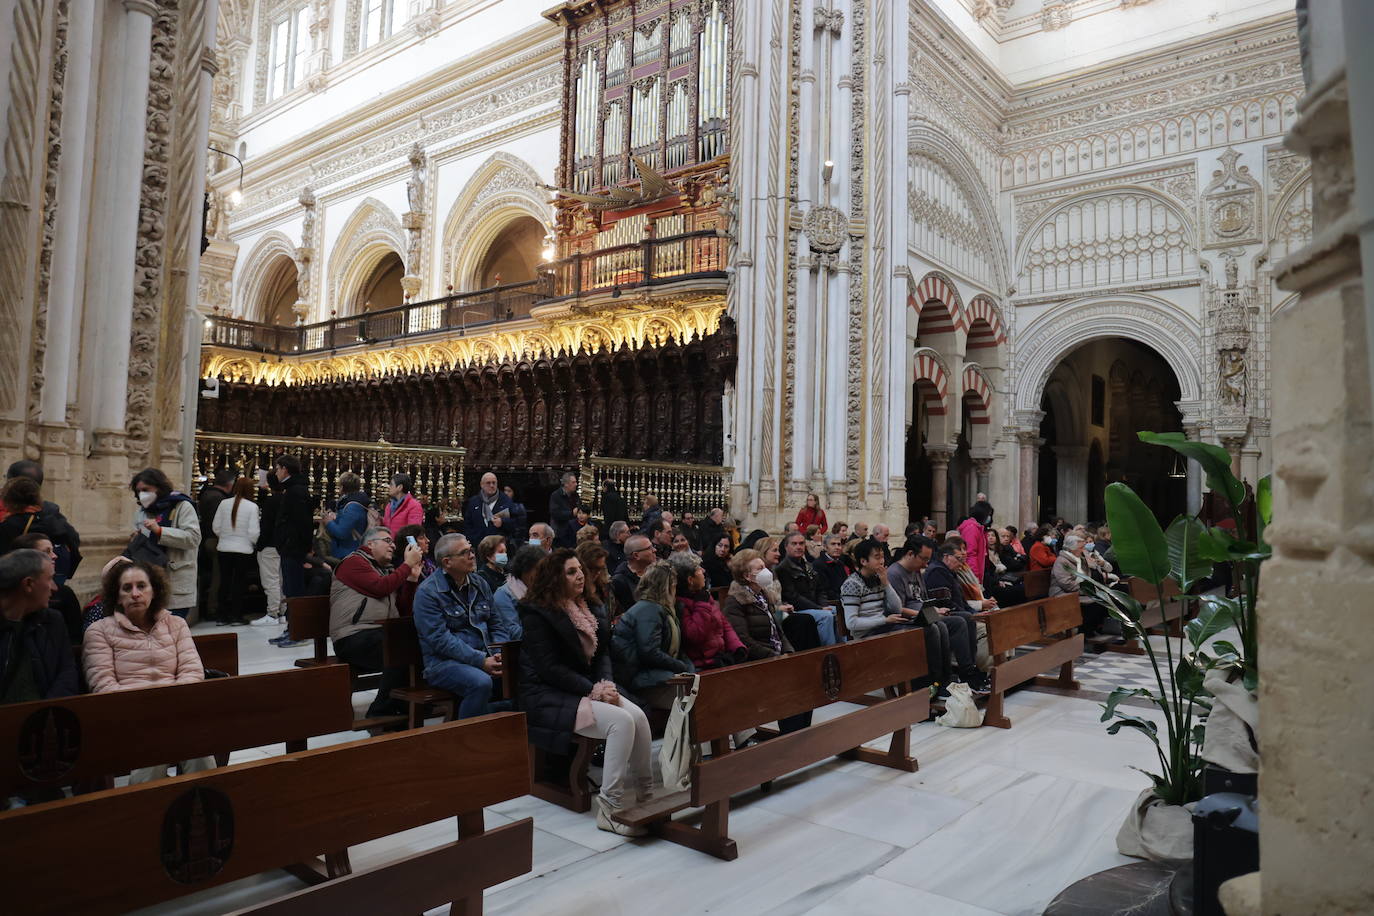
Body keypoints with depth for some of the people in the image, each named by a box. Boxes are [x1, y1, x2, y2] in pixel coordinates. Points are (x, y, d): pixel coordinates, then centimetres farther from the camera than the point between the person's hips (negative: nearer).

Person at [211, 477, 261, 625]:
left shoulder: (224, 503, -2)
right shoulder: (252, 506, -11)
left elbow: (215, 527, 2)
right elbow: (253, 532, -13)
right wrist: (255, 543, 8)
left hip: (224, 548, 3)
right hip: (244, 549, -3)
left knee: (224, 581, 12)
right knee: (240, 582, 7)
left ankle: (221, 615, 16)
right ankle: (236, 615, 11)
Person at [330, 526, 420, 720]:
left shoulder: (388, 570, 25)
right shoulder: (354, 561, 4)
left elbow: (403, 610, 20)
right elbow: (381, 588, -13)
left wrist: (412, 579, 10)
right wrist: (407, 565, -4)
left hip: (382, 634, 7)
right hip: (354, 637, -7)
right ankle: (381, 713, -18)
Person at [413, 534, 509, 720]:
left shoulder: (480, 584, 14)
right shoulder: (427, 591, -6)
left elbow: (496, 625, 17)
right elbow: (439, 639, -15)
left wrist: (499, 655, -3)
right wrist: (481, 661, -20)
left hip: (486, 657, 6)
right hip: (444, 662, -6)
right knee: (481, 682, -34)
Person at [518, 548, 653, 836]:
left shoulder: (584, 608, 12)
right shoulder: (537, 614, -11)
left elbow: (602, 652, 13)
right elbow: (550, 668, -17)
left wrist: (606, 683, -7)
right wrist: (593, 690, -20)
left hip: (587, 688, 7)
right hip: (547, 697, -7)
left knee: (639, 716, -19)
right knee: (621, 721, -27)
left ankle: (646, 792, -5)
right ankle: (610, 809, -21)